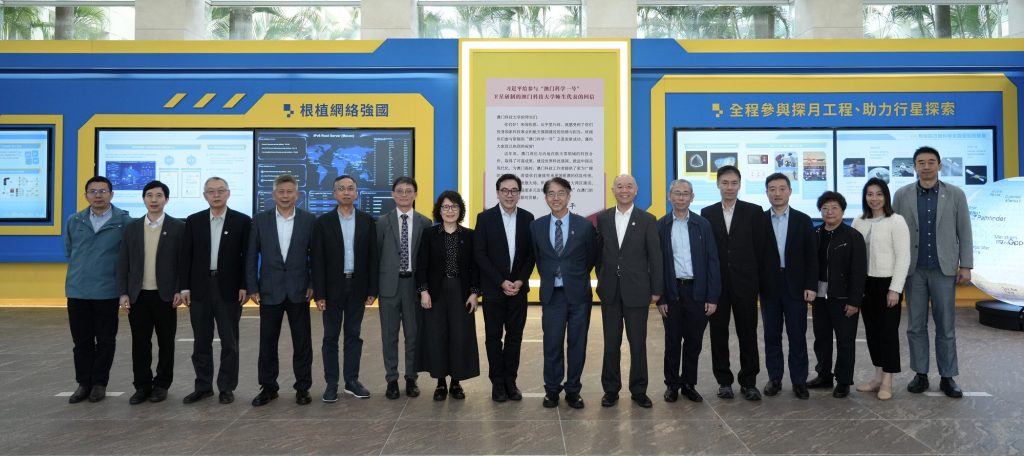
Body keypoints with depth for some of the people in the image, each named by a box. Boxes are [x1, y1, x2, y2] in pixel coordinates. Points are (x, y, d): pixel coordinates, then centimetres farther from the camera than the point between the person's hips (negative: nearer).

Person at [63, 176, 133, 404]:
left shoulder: (123, 221, -6)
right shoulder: (74, 221, 6)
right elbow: (68, 252, 18)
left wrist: (110, 271, 4)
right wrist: (82, 270, 16)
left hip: (107, 291, -3)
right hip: (77, 290, 3)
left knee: (105, 340, 6)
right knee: (81, 340, 10)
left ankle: (99, 383, 19)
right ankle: (83, 383, 21)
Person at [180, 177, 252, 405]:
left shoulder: (242, 221, 0)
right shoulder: (193, 221, 7)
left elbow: (247, 256, -2)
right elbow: (186, 256, 6)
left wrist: (244, 286, -8)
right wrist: (185, 287, 0)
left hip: (229, 288, -2)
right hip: (200, 288, 2)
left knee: (229, 342, 4)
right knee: (201, 342, 9)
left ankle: (227, 387, 14)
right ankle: (203, 386, 20)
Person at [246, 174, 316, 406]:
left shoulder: (309, 220, 0)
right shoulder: (260, 220, 2)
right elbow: (251, 256, 3)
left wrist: (313, 284, -4)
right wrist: (252, 288, -2)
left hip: (299, 291, -1)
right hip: (269, 291, 1)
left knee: (302, 342, 5)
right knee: (267, 342, 8)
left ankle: (303, 388, 16)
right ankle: (268, 388, 21)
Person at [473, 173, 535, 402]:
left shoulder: (527, 218, 3)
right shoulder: (485, 218, -4)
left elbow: (531, 254, 4)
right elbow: (480, 254, -8)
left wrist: (520, 281, -8)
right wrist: (501, 282, -13)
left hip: (518, 288, 2)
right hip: (493, 289, -2)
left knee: (515, 337, 7)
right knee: (494, 337, 5)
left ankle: (511, 381, 18)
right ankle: (498, 383, 14)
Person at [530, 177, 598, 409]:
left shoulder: (585, 226, -4)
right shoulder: (537, 226, 2)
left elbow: (591, 257, 9)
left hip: (579, 294, -1)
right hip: (552, 294, 1)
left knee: (577, 344, 7)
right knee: (552, 344, 4)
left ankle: (573, 390, 21)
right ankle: (552, 390, 20)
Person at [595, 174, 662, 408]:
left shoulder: (647, 220, -2)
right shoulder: (603, 218, 5)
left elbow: (655, 256, -1)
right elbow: (598, 251, 12)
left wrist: (656, 290, -3)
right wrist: (602, 277, 7)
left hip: (637, 291, -2)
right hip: (610, 291, 2)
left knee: (638, 343, 6)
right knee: (611, 343, 9)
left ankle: (639, 390, 19)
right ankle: (610, 389, 21)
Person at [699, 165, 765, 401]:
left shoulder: (753, 211, 2)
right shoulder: (707, 213, 6)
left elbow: (759, 247, 1)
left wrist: (756, 278, -2)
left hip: (744, 283, -1)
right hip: (717, 283, 1)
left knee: (748, 333, 4)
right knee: (719, 333, 7)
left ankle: (748, 382, 16)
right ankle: (724, 381, 18)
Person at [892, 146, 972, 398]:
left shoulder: (955, 194, 1)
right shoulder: (902, 195, 2)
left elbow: (964, 232, 2)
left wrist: (965, 266, -3)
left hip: (944, 270, -1)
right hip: (914, 270, 1)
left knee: (946, 327, 5)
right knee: (916, 326, 6)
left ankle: (947, 377, 14)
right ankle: (921, 375, 15)